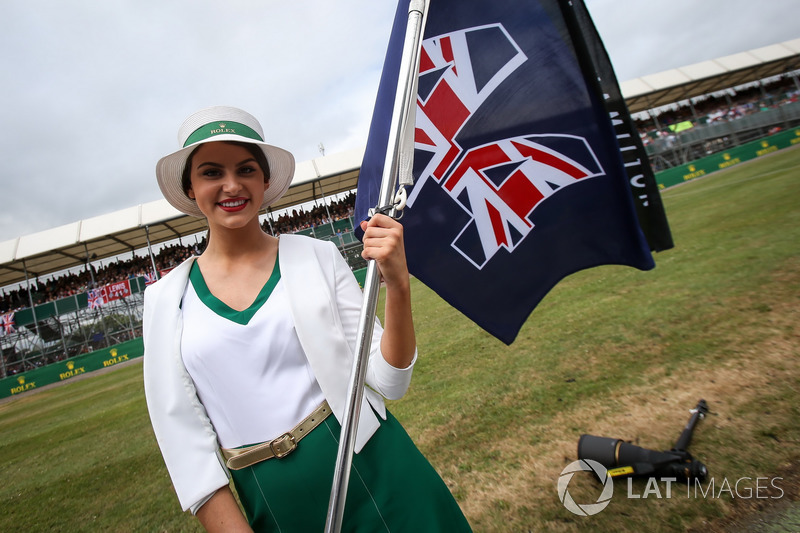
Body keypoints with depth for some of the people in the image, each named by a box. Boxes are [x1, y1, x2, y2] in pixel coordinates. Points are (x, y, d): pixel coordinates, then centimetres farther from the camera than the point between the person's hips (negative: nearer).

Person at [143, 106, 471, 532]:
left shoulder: (317, 257, -6)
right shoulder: (166, 301, -1)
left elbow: (388, 382, -9)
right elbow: (182, 436, 0)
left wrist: (397, 285, -23)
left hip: (372, 473, -1)